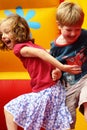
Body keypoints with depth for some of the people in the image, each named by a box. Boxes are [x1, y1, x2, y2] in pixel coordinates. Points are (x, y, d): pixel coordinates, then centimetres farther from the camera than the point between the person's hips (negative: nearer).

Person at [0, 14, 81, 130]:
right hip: (56, 89, 8)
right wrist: (58, 72, 8)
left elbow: (41, 53, -21)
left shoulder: (19, 48, -7)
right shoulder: (32, 45, 18)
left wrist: (62, 67, -25)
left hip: (43, 93, -8)